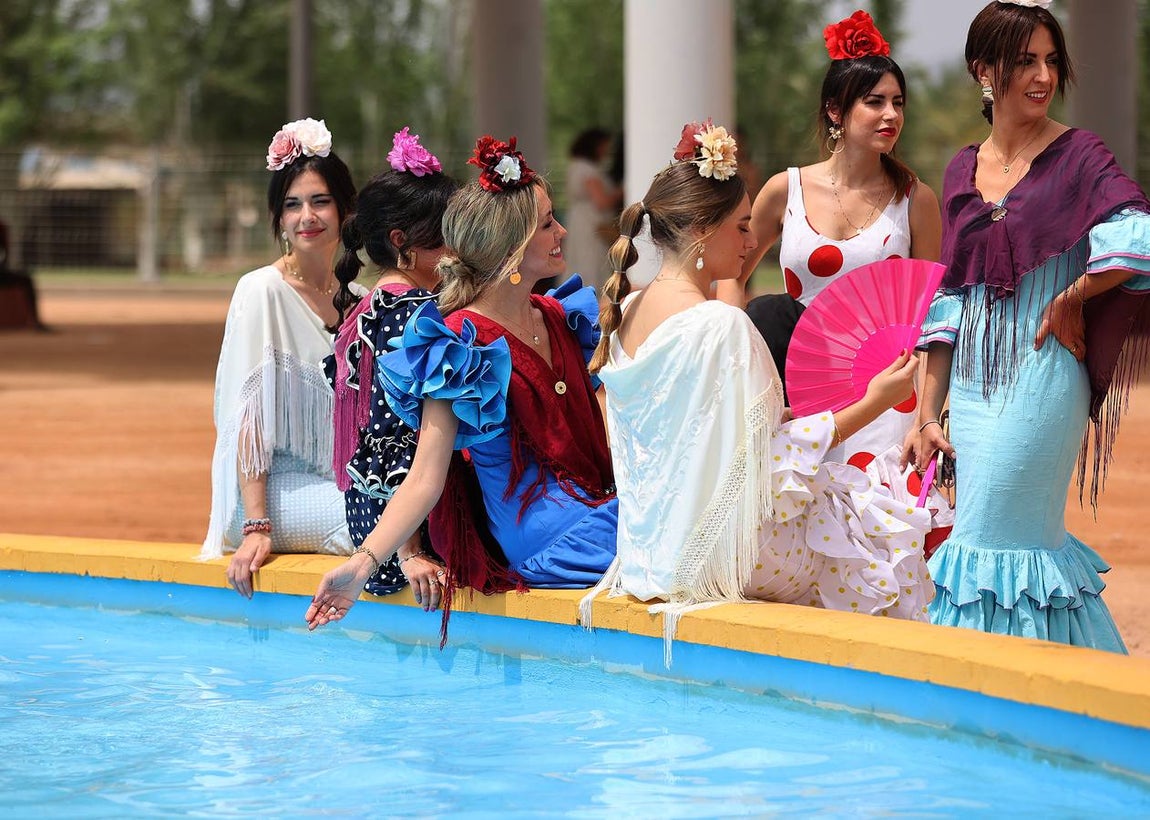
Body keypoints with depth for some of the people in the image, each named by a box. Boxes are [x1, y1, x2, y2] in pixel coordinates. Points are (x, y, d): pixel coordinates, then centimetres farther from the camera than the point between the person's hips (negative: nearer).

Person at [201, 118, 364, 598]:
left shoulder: (357, 300, 11)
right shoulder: (263, 291, -8)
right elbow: (247, 417, -13)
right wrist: (256, 528, -21)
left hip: (337, 483, 6)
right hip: (277, 491, -6)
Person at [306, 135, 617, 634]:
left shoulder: (559, 318, 14)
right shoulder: (462, 345, -10)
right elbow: (426, 478, -15)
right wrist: (364, 563, -26)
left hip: (597, 504, 8)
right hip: (548, 538, -8)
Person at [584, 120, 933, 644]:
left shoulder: (628, 311, 5)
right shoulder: (721, 325, -22)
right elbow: (766, 459, -18)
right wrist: (874, 403, -10)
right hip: (720, 549, -9)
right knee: (886, 529, 7)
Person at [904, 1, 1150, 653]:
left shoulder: (1077, 155, -5)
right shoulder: (964, 172, 12)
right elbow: (951, 299, 14)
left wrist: (1070, 300, -11)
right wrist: (928, 413, 10)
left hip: (1042, 376, -6)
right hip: (973, 380, 6)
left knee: (994, 546, -6)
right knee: (1030, 543, 9)